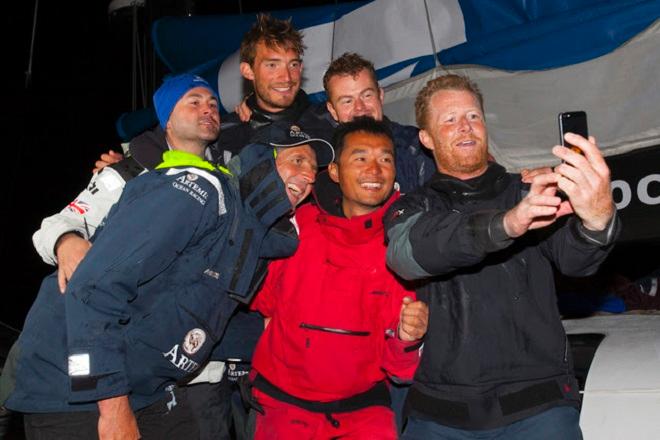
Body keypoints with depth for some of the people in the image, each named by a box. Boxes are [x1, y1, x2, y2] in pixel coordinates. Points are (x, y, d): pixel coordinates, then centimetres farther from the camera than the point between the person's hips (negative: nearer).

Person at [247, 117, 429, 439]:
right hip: (284, 401, 0)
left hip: (362, 406, 0)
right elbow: (261, 304, 6)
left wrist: (407, 339, -24)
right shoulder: (295, 226, -8)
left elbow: (397, 366, -5)